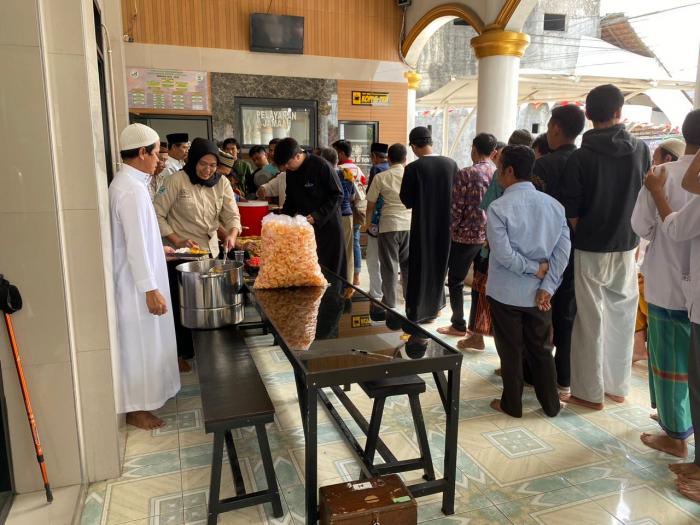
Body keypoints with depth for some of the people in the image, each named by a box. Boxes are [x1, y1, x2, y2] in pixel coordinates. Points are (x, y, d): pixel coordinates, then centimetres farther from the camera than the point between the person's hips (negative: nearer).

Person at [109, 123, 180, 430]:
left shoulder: (126, 182, 9)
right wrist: (151, 290, -23)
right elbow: (136, 247, -25)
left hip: (137, 279, 10)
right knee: (139, 344, 3)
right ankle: (135, 408, 19)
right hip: (136, 284, -10)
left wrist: (159, 249, 25)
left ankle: (142, 396, 37)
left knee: (145, 342, 21)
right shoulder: (132, 190, -23)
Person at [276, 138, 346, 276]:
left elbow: (338, 195, -13)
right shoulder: (290, 171, 6)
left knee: (330, 269, 0)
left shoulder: (321, 166, -15)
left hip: (327, 225, -5)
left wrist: (317, 216, -19)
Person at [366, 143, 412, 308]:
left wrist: (368, 224, 15)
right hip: (410, 224, 2)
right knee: (408, 264, 13)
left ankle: (390, 304, 9)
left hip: (389, 225, -2)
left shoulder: (380, 177, -3)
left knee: (389, 266, 5)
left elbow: (371, 204, 0)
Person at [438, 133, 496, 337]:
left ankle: (458, 325, 14)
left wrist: (450, 231, -2)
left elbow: (456, 208, -14)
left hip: (467, 236, -5)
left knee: (456, 281, 8)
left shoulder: (466, 174, -13)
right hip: (491, 236, 5)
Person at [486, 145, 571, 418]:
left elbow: (503, 254, -21)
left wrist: (534, 270, -9)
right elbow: (563, 250, -4)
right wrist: (547, 287, -5)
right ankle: (551, 404, 28)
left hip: (507, 292, -4)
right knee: (541, 349, 17)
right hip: (539, 293, 5)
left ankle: (512, 404, 24)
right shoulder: (554, 205, 0)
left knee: (511, 350, 10)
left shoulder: (499, 207, -16)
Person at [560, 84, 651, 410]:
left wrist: (582, 238, 6)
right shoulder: (641, 150, 0)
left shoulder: (580, 157, -10)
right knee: (622, 316, 14)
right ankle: (617, 386, 26)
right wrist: (634, 237, 18)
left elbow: (571, 211, -10)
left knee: (591, 320, 4)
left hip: (591, 249, -3)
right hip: (626, 247, 4)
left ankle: (589, 392, 13)